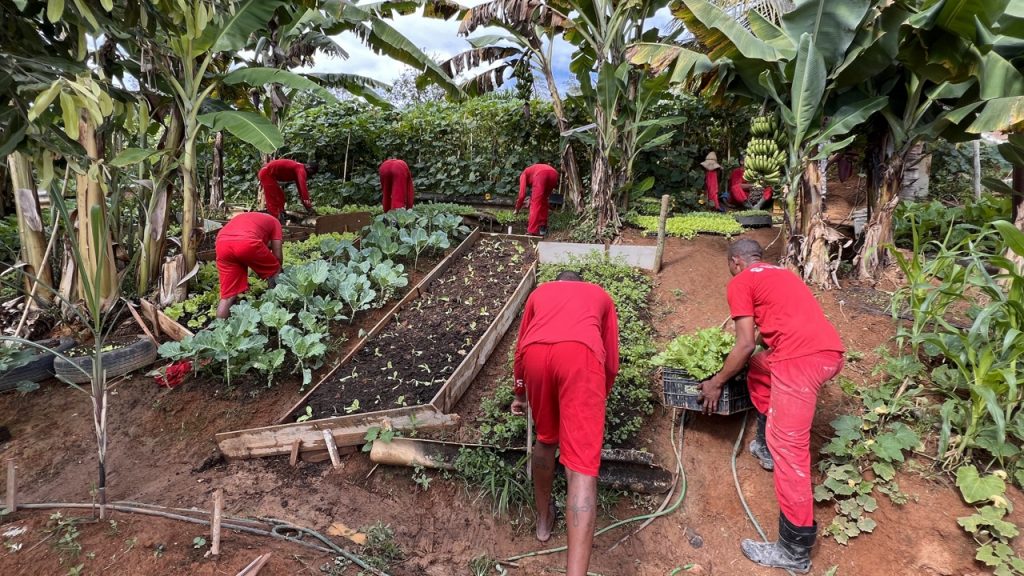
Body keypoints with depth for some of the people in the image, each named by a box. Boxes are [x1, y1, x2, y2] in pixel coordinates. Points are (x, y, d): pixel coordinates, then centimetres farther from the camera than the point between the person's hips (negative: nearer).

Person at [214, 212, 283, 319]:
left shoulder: (243, 217, 44)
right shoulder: (274, 221, 30)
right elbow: (277, 256, 22)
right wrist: (277, 270, 42)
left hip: (222, 243, 5)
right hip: (247, 242, -5)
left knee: (228, 296, 14)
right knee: (274, 272, 23)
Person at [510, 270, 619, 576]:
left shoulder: (540, 291, 37)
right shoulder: (600, 294, 35)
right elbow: (612, 363, 32)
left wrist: (520, 394, 55)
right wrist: (600, 398, 49)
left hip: (536, 353, 2)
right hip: (581, 354, -2)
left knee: (546, 438, 27)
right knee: (582, 464, -5)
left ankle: (543, 518, 45)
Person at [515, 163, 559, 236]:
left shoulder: (523, 175, 27)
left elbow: (522, 194, 15)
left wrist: (517, 209, 24)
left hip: (541, 174, -6)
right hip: (554, 173, 6)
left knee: (535, 203, 2)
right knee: (543, 201, 21)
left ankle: (532, 230, -2)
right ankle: (543, 228, 20)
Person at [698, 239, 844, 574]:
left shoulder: (740, 282, 4)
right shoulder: (781, 274, 28)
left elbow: (746, 345, -2)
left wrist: (716, 382, 10)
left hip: (801, 358, -9)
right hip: (831, 353, 9)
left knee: (788, 445, -5)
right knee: (759, 368, 30)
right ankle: (766, 447, 37)